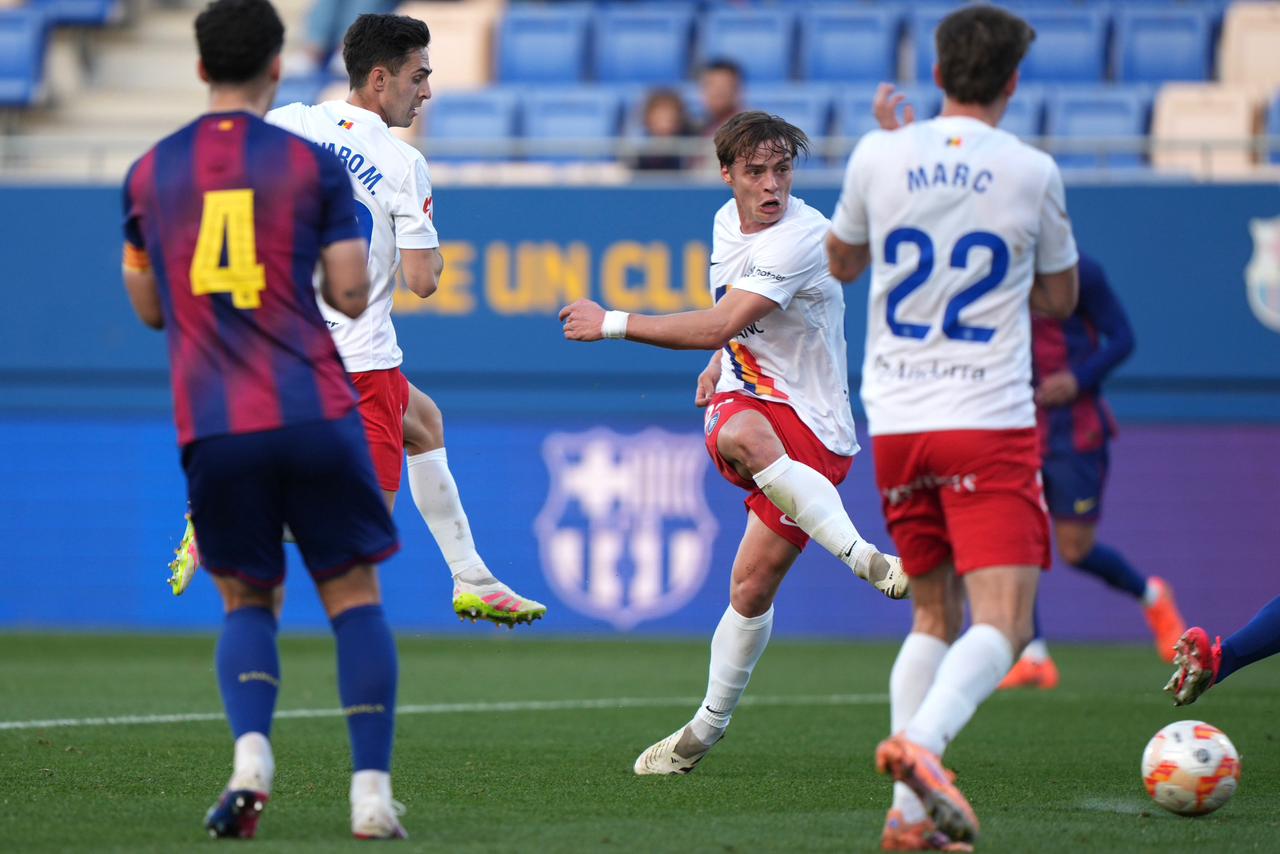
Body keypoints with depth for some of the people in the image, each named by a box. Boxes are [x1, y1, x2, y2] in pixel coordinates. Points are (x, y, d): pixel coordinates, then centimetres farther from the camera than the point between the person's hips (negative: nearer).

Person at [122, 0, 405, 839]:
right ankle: (372, 790, -2)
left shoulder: (150, 173, 9)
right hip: (315, 415, -2)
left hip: (213, 426, 2)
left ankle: (251, 753, -11)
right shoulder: (312, 164, 2)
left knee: (247, 602, 15)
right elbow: (352, 293, 1)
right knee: (354, 596, 7)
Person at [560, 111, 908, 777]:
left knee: (753, 584, -16)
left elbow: (717, 326, -25)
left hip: (812, 427, -5)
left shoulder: (800, 239, -18)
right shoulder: (728, 222, 9)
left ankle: (708, 726, 1)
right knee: (740, 436, -34)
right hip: (743, 398, 5)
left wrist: (611, 323, -19)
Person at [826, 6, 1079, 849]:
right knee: (1002, 624, -8)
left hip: (895, 423, 4)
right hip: (991, 423, -4)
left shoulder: (880, 156, 2)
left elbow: (842, 262, 21)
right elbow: (1060, 297, 11)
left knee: (934, 616, 16)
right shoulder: (1033, 172, -2)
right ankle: (920, 742, -35)